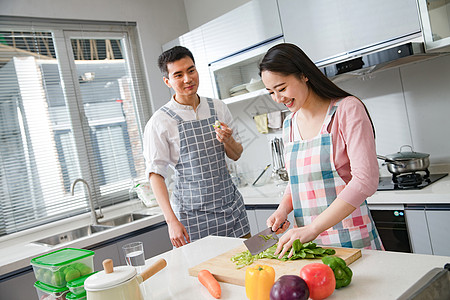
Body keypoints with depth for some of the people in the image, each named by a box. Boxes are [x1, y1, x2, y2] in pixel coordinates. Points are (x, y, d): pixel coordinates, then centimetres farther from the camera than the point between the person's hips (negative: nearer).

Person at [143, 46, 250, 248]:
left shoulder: (218, 108, 5)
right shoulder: (159, 122, -8)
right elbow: (155, 174, -9)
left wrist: (227, 140, -10)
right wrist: (171, 221, -16)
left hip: (231, 206, 4)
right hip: (192, 214, -4)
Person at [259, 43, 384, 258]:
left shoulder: (347, 109, -10)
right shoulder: (289, 125, 9)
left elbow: (365, 180, -19)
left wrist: (313, 228, -25)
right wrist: (283, 209, -3)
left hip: (351, 239, -5)